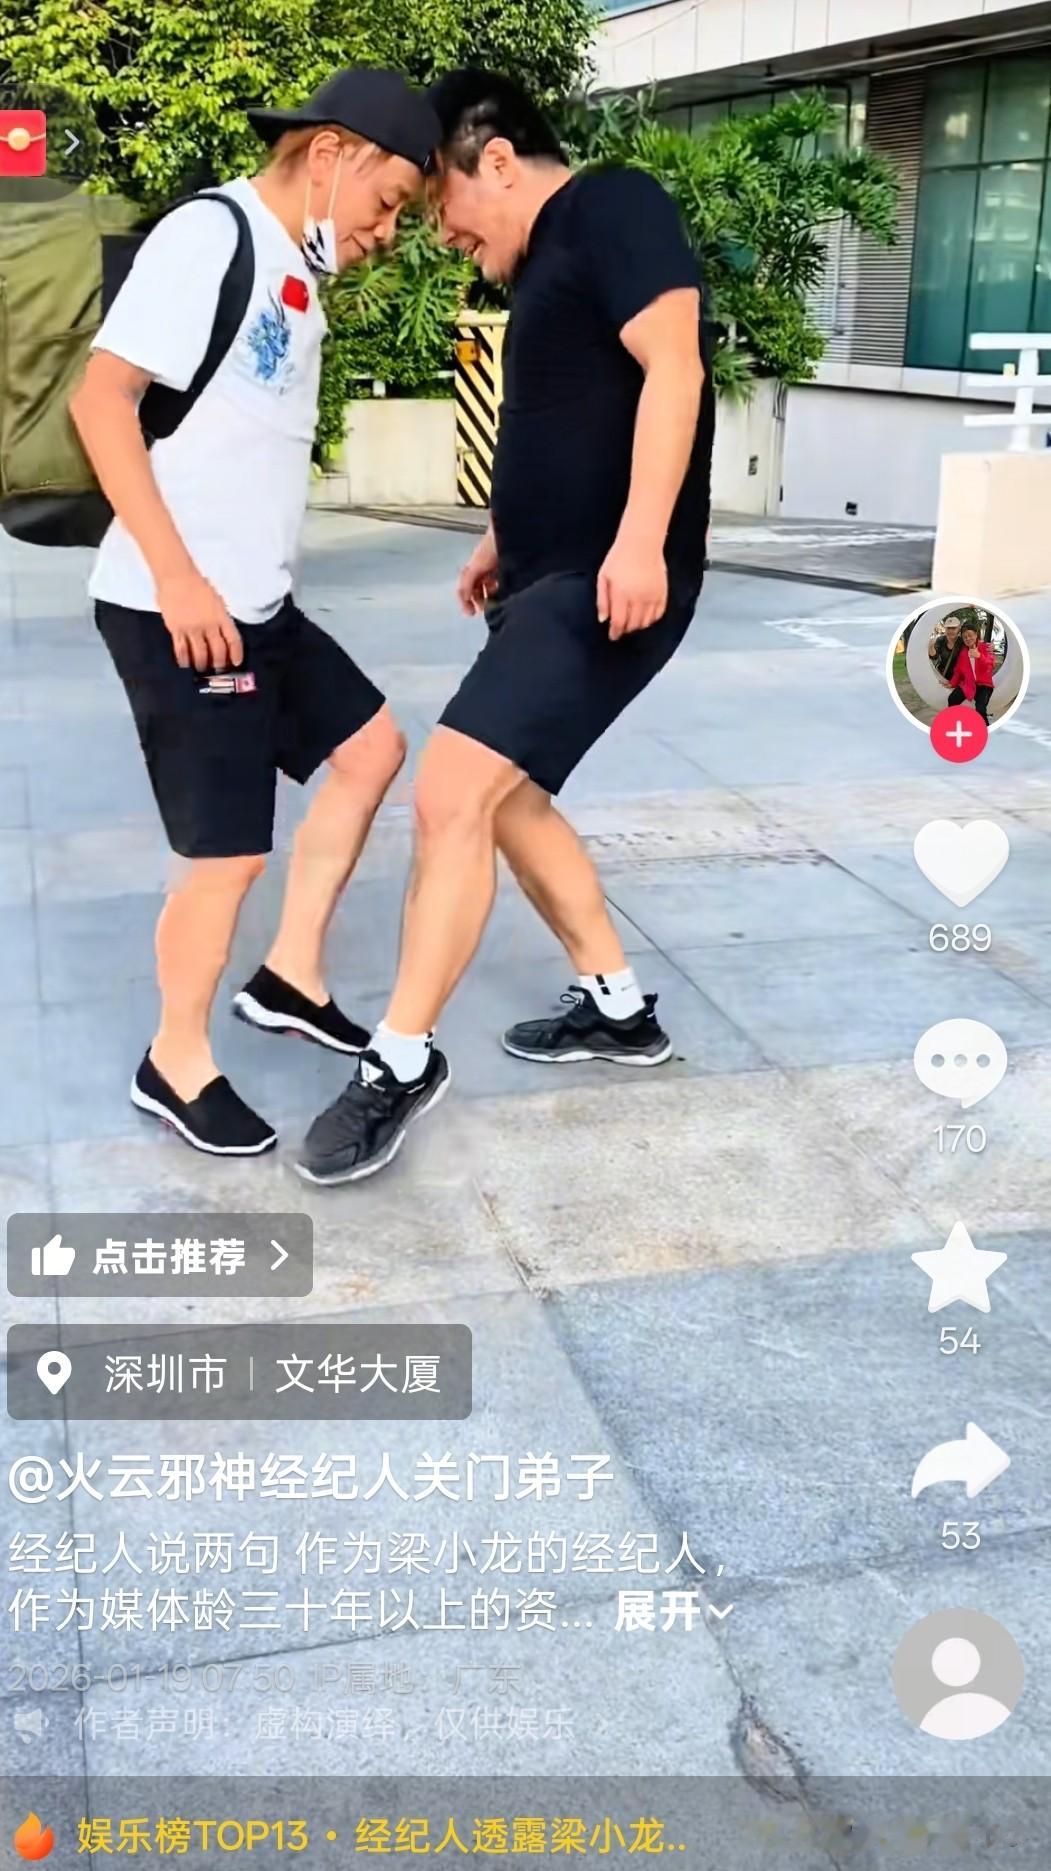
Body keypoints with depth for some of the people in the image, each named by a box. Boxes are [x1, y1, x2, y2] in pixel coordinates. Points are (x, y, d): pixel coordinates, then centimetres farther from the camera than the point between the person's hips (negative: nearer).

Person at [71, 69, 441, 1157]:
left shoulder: (295, 272, 16)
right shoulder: (211, 233, -11)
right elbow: (100, 399, -19)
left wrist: (247, 583, 19)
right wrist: (178, 578, -22)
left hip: (255, 604, 10)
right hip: (174, 608, -10)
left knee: (370, 747, 16)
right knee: (230, 850, -5)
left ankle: (290, 980, 25)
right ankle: (176, 1066, 17)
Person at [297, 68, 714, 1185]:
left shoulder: (613, 208, -8)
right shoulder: (541, 265, 21)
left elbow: (672, 366, -20)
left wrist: (641, 540, -29)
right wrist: (505, 541, 36)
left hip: (609, 585, -11)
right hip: (550, 579, 11)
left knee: (452, 791, -19)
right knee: (507, 796, 16)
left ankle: (400, 1062, -8)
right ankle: (616, 1008, 30)